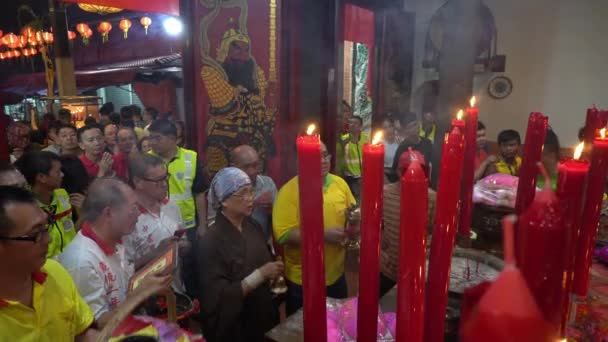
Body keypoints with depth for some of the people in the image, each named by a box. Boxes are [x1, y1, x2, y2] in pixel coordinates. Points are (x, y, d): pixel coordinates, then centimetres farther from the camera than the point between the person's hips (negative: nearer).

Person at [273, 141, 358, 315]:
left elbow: (351, 214, 12)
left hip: (336, 275, 5)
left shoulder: (340, 183, -2)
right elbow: (283, 236, -23)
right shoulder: (289, 191, -19)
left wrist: (354, 219, -11)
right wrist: (323, 235, -27)